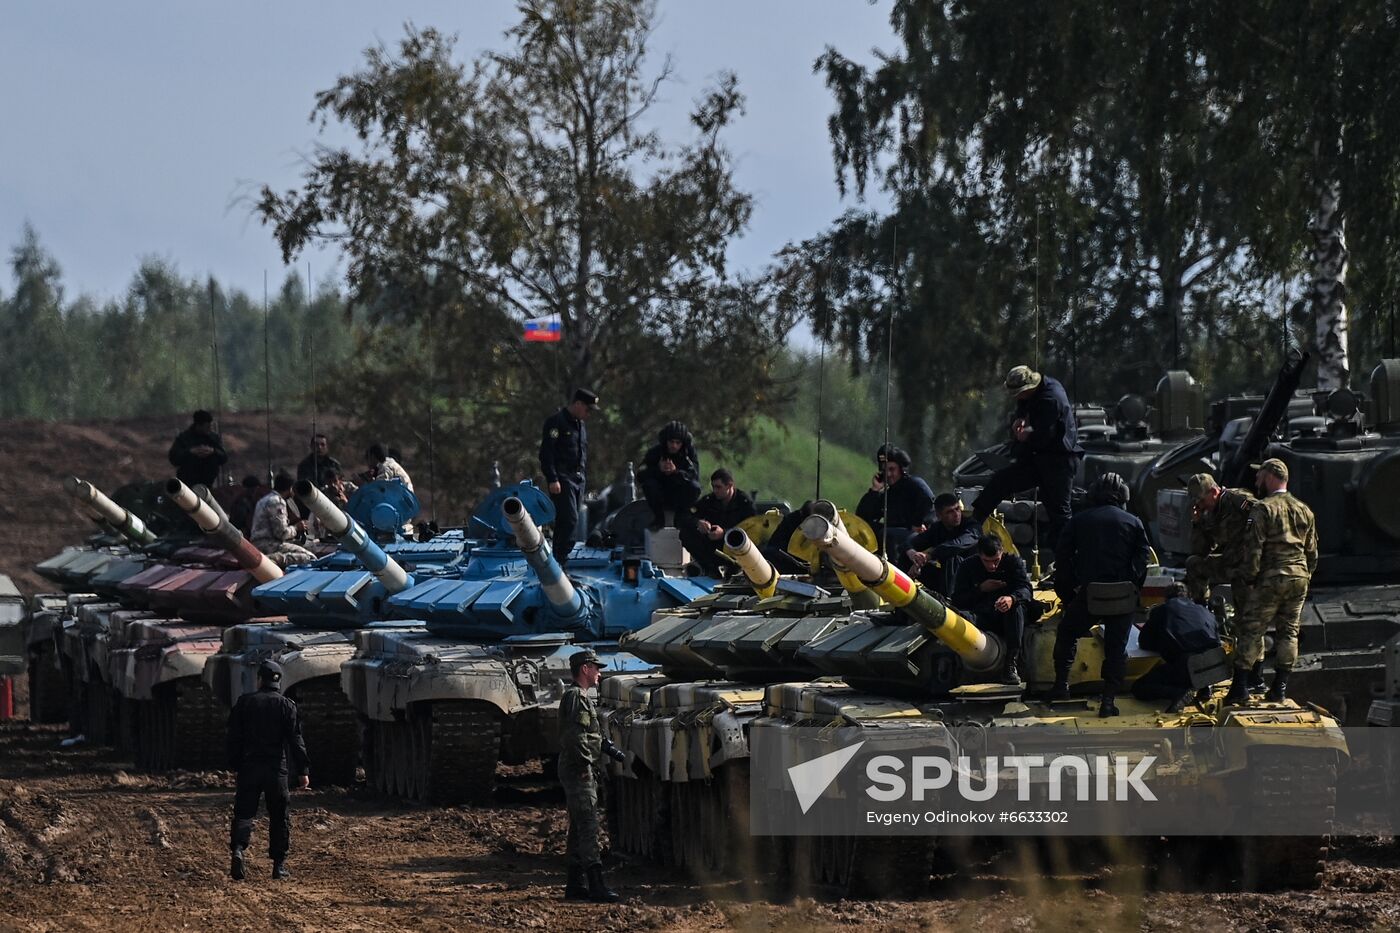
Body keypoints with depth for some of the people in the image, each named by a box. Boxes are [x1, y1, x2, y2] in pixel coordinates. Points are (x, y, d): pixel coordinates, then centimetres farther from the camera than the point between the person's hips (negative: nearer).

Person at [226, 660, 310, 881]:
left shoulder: (245, 702, 3)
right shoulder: (286, 706, -1)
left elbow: (234, 737, 5)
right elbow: (296, 740, -4)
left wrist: (234, 765, 13)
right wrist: (303, 770, -2)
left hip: (249, 766, 1)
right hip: (276, 769, -1)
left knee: (244, 812, 3)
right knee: (279, 817, 9)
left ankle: (238, 849, -23)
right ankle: (279, 864, 9)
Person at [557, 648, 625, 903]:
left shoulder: (581, 697, 21)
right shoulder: (575, 697, -14)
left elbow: (593, 733, 28)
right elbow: (575, 736, -23)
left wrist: (611, 750, 18)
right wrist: (585, 765, -22)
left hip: (581, 773, 11)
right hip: (578, 772, -11)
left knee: (578, 829, 12)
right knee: (588, 827, -13)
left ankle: (576, 885, 16)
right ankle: (595, 886, -17)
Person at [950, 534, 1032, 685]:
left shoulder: (1013, 561, 2)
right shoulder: (968, 566, 4)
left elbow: (1025, 589, -15)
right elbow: (957, 601, -1)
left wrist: (1012, 598, -39)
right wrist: (981, 589, -13)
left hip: (1007, 619, 0)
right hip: (981, 619, 0)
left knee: (1016, 607, -35)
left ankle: (1011, 663, -38)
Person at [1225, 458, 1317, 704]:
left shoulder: (1264, 508, -7)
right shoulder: (1304, 510, 15)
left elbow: (1254, 547, -12)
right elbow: (1312, 552, 18)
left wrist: (1250, 578, -5)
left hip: (1271, 577, -6)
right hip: (1299, 577, 6)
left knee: (1251, 630, -2)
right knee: (1288, 631, 9)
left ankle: (1241, 686, -5)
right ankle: (1280, 687, 7)